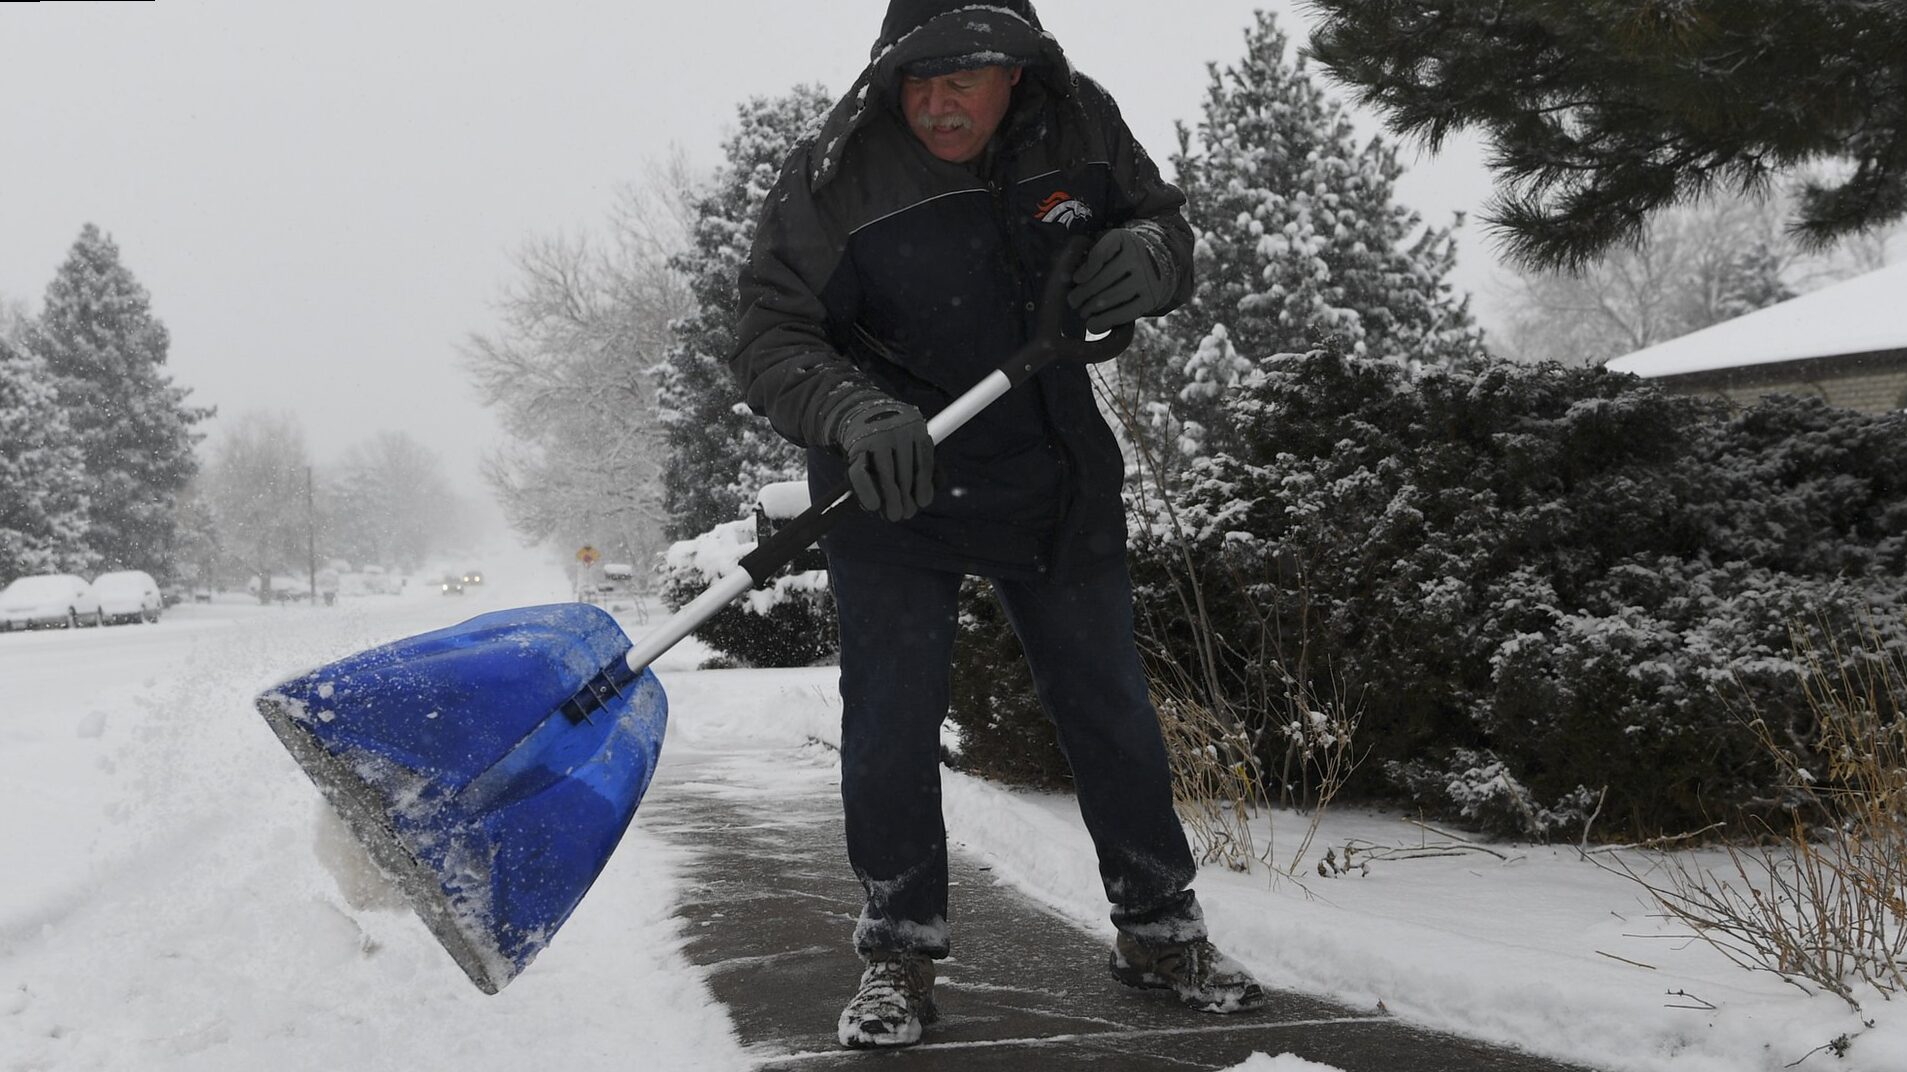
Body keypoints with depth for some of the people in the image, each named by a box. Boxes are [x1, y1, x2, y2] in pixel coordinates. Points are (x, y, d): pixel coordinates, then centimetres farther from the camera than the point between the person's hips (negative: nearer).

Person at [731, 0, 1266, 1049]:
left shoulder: (1079, 125, -9)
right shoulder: (834, 176, -20)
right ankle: (899, 952, 15)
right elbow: (769, 338, -20)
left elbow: (1162, 219, 6)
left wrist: (1144, 254, -19)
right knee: (890, 721, -4)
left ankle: (1159, 929, 26)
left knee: (1109, 705, 9)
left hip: (1056, 474, 3)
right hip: (889, 485, -3)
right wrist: (858, 415, -40)